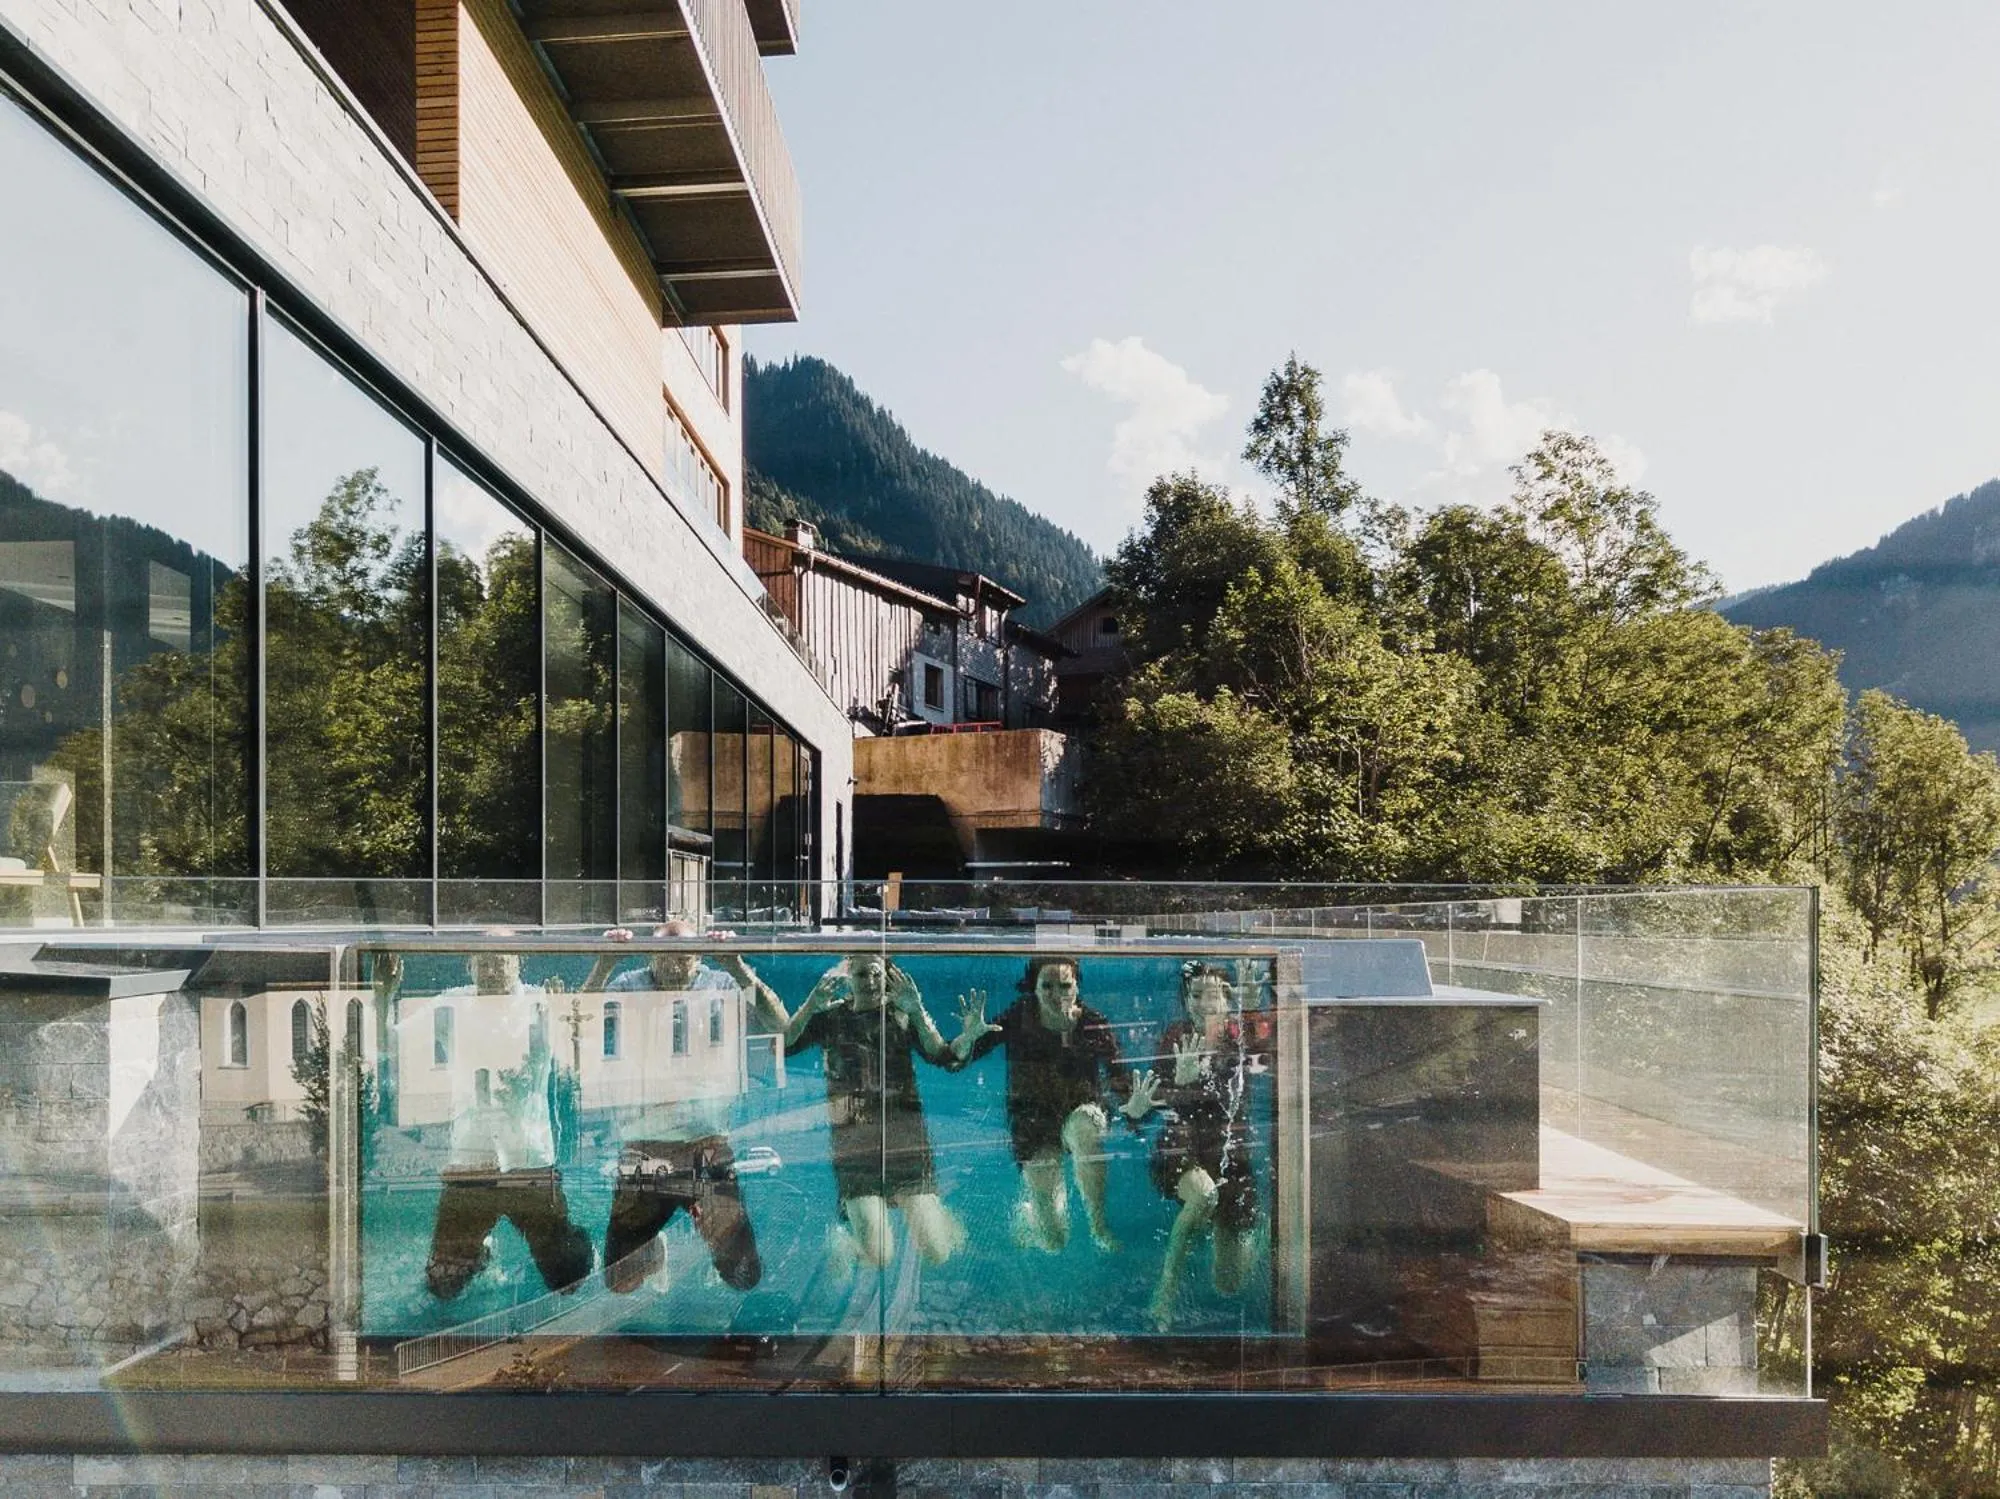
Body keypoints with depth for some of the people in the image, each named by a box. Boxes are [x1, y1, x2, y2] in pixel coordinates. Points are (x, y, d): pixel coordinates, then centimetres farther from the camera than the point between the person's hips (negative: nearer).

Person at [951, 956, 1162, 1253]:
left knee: (1084, 1127, -40)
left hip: (1082, 1112, 0)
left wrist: (1134, 1108, -37)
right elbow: (958, 1059, -15)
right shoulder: (1019, 1018, -12)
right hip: (1032, 1120, 0)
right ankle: (1028, 1211, 30)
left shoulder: (1094, 1025, -12)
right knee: (1054, 1242, -8)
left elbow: (1120, 1079, -14)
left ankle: (1099, 1225, -19)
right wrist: (969, 1037, -39)